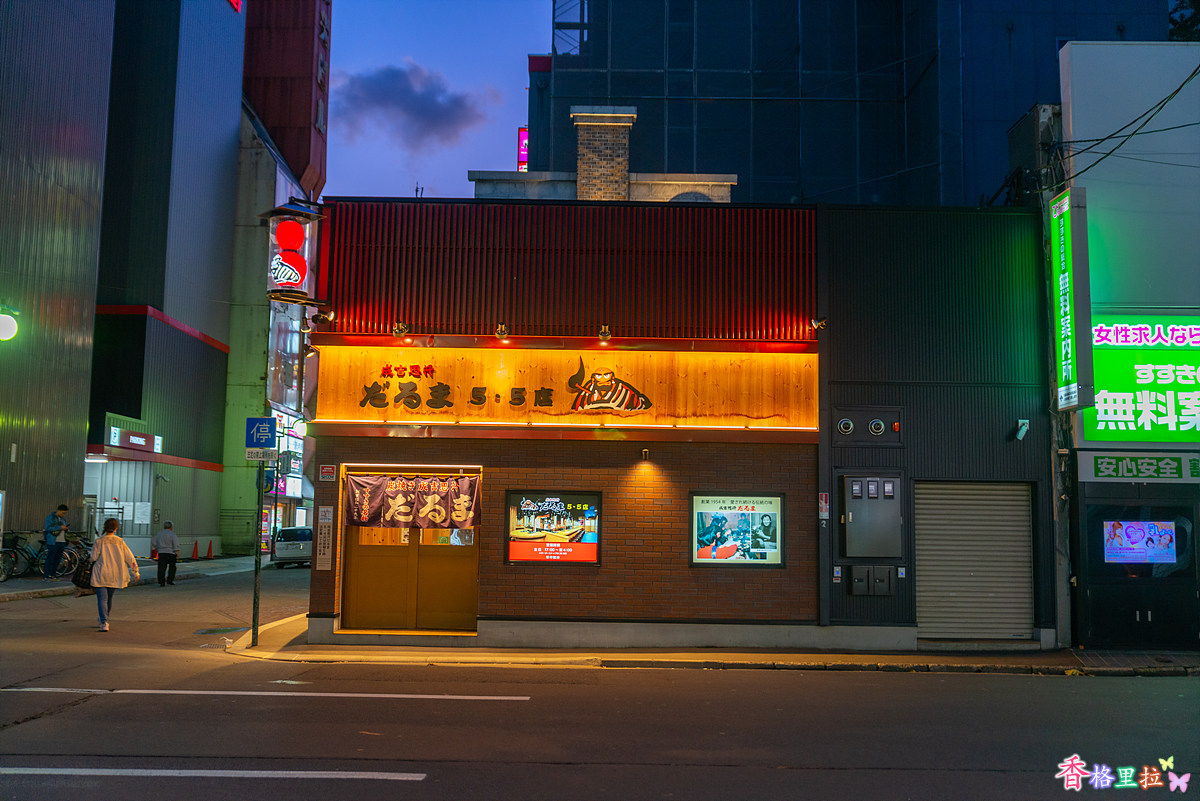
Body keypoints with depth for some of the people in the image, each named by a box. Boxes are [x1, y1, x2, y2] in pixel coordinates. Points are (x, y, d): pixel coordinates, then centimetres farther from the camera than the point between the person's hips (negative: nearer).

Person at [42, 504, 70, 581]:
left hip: (62, 542, 7)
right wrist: (60, 527, -20)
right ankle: (45, 576, -2)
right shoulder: (50, 517, -5)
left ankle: (52, 575, 14)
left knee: (57, 560, 7)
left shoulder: (63, 519, 17)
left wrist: (66, 528, 3)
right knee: (50, 559, -7)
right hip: (53, 542, -7)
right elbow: (48, 528, -17)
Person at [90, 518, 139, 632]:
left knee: (102, 599, -4)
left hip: (101, 574, -3)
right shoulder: (120, 541, 0)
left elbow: (94, 557, -8)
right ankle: (104, 619, 35)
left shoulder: (99, 541, -8)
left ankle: (104, 623, -18)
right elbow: (130, 558, 2)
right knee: (109, 598, 19)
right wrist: (136, 572, 11)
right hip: (115, 575, 3)